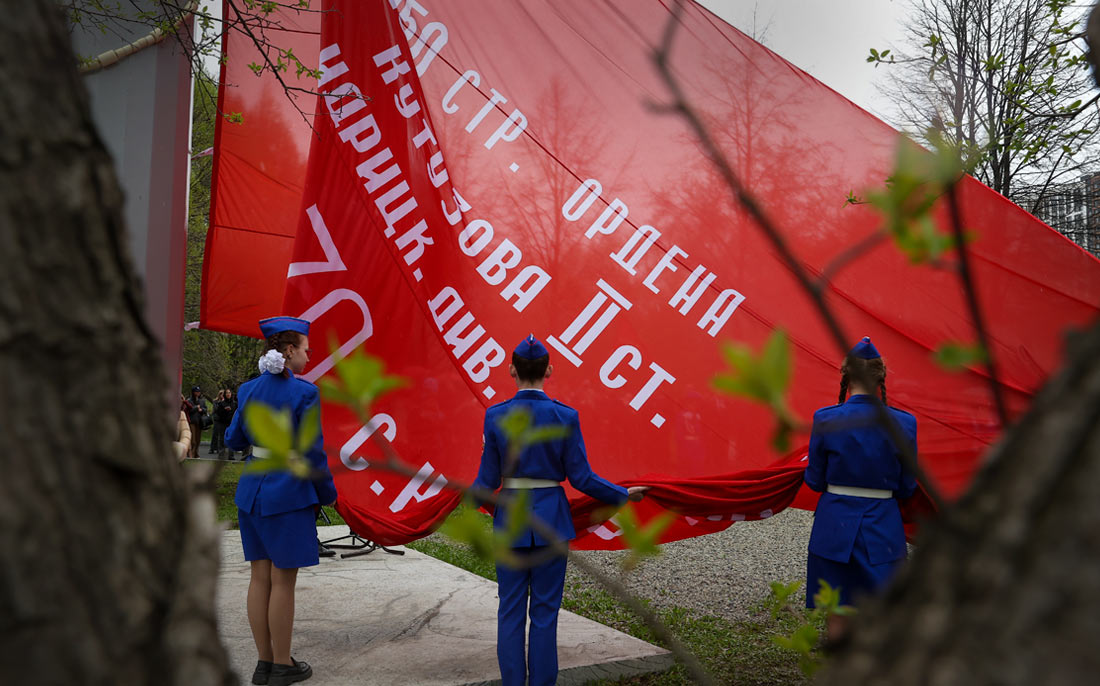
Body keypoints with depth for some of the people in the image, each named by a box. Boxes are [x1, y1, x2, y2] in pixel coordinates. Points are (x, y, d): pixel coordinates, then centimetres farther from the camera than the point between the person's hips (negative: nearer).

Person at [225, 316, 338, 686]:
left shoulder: (249, 390, 5)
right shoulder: (304, 393, -14)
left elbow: (233, 439, 13)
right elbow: (313, 453, -13)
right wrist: (327, 493, 0)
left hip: (251, 489, 7)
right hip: (288, 493, -6)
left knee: (260, 577, 12)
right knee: (282, 581, 3)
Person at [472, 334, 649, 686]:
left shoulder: (495, 416, -6)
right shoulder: (565, 416, -9)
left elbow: (488, 479, -2)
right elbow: (581, 478, -7)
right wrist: (624, 495, 7)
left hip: (510, 519, 1)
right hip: (551, 519, -1)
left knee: (510, 610, 10)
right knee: (545, 611, 9)